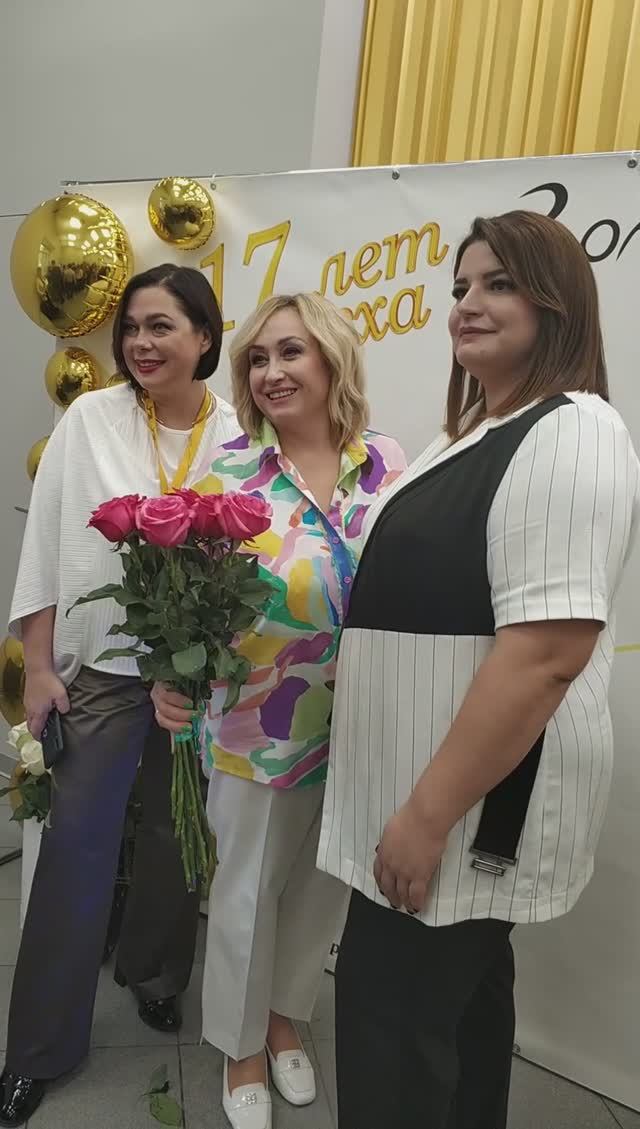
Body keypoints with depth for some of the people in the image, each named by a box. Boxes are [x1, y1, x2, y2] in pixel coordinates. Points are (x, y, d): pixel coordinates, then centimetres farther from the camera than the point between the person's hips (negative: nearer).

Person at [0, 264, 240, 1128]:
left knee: (178, 836, 16)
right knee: (76, 843, 4)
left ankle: (155, 974, 44)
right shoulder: (89, 419, -3)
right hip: (102, 668, -1)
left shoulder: (238, 436, -2)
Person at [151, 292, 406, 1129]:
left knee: (323, 881, 20)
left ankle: (287, 1016, 49)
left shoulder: (389, 465, -3)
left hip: (363, 722, 3)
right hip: (259, 724, -2)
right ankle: (242, 1048, 42)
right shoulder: (229, 471, -9)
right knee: (247, 887, 14)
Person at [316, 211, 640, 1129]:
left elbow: (547, 651, -27)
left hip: (472, 798, -9)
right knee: (460, 986, 23)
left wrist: (427, 814, -24)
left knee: (391, 1012, 3)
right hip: (435, 787, 9)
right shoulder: (476, 432, 14)